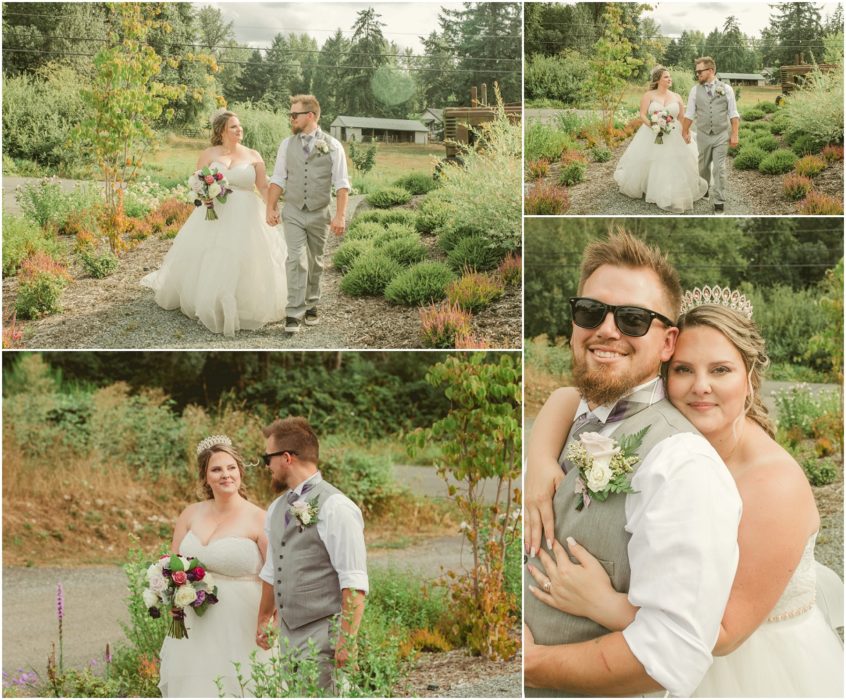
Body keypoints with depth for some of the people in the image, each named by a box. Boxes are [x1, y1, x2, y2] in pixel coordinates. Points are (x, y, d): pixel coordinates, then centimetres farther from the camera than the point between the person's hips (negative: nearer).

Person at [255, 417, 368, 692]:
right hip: (288, 634, 8)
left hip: (323, 636, -7)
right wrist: (263, 620, 30)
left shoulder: (335, 507, -13)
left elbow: (354, 583, -17)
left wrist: (347, 641, -20)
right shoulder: (276, 509, 12)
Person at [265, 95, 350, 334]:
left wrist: (340, 215, -13)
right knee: (296, 260, -11)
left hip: (319, 214, 0)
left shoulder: (332, 146, -3)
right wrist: (271, 208, -1)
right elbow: (278, 179, 7)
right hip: (293, 213, 0)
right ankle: (294, 314, -12)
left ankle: (311, 306, 29)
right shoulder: (287, 144, 4)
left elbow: (341, 183, -5)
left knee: (314, 263, 12)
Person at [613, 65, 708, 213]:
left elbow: (683, 117, 8)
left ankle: (674, 197, 9)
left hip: (673, 137, 2)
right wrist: (652, 125, -24)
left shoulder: (676, 97, 7)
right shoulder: (649, 95, -1)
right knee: (644, 165, 6)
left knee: (676, 166, -1)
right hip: (652, 136, -2)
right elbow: (642, 115, -6)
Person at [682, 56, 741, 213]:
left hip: (722, 135, -2)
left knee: (719, 169, -4)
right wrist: (685, 132, 8)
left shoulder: (726, 88, -2)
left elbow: (733, 114, 0)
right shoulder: (695, 90, 2)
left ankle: (719, 203, 2)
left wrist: (735, 134, -4)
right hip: (703, 135, 2)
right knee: (704, 166, 15)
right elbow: (689, 114, 7)